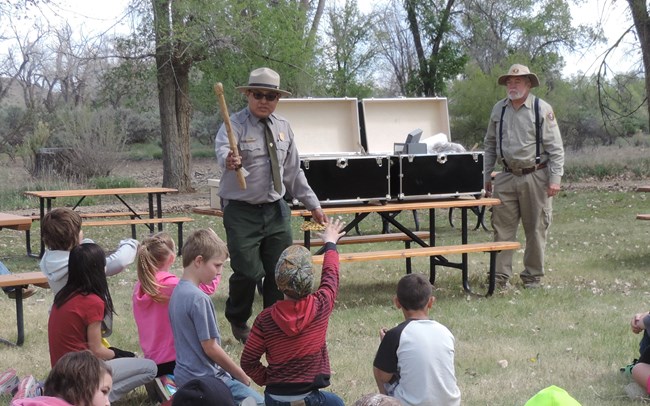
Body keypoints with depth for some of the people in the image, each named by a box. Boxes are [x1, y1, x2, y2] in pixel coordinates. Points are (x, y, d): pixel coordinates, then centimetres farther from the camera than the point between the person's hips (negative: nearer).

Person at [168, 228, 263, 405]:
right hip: (205, 378, -9)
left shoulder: (177, 292, 7)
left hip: (183, 375, 9)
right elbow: (210, 347, -17)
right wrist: (241, 375, -4)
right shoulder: (199, 299, -20)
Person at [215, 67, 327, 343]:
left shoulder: (283, 127, 9)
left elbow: (293, 171, 18)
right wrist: (229, 161, -55)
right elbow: (223, 150, -32)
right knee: (248, 273, -8)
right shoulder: (235, 125, -9)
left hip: (276, 210, 5)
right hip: (242, 213, -5)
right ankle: (237, 321, 20)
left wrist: (312, 204, 18)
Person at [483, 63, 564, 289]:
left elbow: (555, 148, -5)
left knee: (536, 229, 4)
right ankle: (501, 276, 5)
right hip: (507, 177, 3)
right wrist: (485, 177, 12)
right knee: (502, 228, 0)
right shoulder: (498, 110, 9)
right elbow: (490, 146, 16)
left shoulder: (542, 109, -4)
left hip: (535, 177, -3)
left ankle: (533, 276, 15)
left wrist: (555, 178, -11)